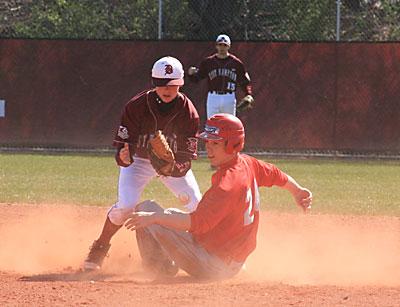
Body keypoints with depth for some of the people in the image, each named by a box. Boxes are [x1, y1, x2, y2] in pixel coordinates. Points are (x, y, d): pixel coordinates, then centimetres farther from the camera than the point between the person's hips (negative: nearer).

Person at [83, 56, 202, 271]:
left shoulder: (188, 112, -22)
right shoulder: (136, 106, -25)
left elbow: (188, 156, -19)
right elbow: (123, 145, -22)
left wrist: (175, 167, -42)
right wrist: (123, 157, -47)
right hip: (139, 159, -2)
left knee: (197, 205, -11)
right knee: (126, 205, -22)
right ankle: (99, 248, 0)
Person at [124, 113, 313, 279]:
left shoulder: (228, 183, -28)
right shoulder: (246, 163, -1)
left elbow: (198, 222, -36)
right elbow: (276, 175, 19)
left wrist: (153, 217, -38)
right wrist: (297, 192, 40)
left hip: (209, 266, -10)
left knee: (146, 208, -8)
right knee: (173, 214, 31)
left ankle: (161, 269, -2)